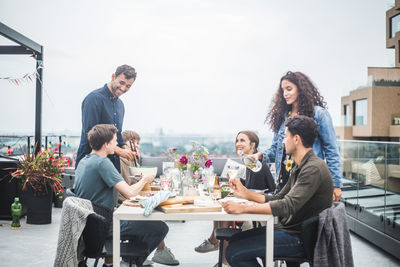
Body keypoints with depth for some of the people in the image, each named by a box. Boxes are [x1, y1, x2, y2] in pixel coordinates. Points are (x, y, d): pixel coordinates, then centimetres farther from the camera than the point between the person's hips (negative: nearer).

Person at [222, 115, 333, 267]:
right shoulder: (299, 168, 13)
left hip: (300, 238, -10)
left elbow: (287, 206, -30)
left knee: (234, 253, -13)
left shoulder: (313, 168, -21)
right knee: (236, 240, 13)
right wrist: (245, 193, 8)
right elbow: (278, 199, 16)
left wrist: (243, 208, -30)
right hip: (287, 229, 10)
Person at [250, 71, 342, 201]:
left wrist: (336, 184, -7)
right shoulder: (282, 116, 12)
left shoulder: (319, 114, -3)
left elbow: (331, 151, -3)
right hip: (285, 178, 5)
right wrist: (261, 155, -6)